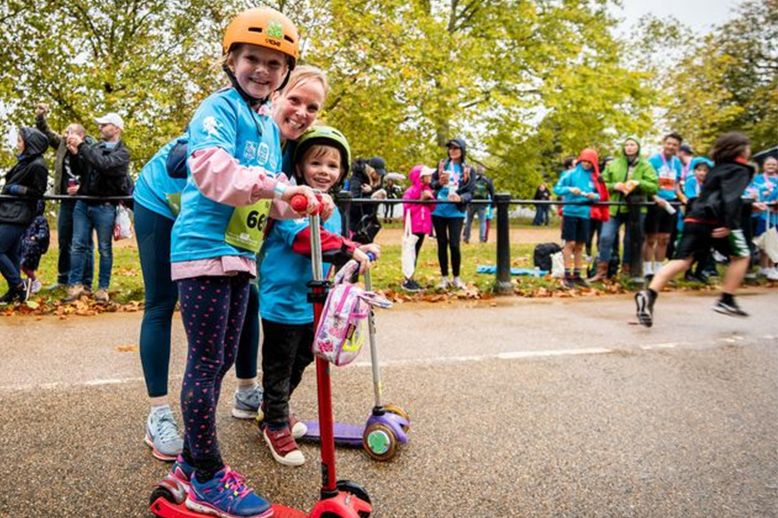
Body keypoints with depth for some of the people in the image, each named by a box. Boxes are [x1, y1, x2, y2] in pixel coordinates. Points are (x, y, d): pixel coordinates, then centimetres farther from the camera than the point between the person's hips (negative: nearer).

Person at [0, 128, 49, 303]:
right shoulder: (25, 161, 15)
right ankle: (14, 291, 16)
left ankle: (19, 286, 0)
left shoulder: (37, 165, -14)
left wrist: (14, 188, -16)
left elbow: (38, 192, -15)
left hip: (17, 216, -10)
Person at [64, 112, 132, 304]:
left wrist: (81, 146, -19)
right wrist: (75, 153, -2)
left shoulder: (122, 152, -3)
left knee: (105, 249, 3)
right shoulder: (94, 147, 14)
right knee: (78, 245, 3)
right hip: (83, 203, 5)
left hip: (104, 207, -5)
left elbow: (104, 164, -21)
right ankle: (75, 285, 8)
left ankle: (103, 288, 9)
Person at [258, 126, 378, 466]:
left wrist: (358, 250, 9)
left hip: (311, 302, 9)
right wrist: (348, 250, -40)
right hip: (282, 301, -9)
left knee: (301, 361, 23)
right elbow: (303, 237, -35)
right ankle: (275, 426, 23)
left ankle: (276, 409, 44)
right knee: (279, 366, 5)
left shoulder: (331, 210, 10)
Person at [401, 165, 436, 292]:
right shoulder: (410, 192, -12)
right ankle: (407, 281, -1)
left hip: (423, 226, 8)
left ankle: (410, 279, 18)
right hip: (413, 227, -8)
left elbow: (432, 208, 13)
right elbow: (408, 209, -18)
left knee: (416, 252, 11)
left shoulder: (427, 190, 13)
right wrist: (421, 200, -19)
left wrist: (431, 198, -5)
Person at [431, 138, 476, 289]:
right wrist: (440, 182, -14)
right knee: (442, 244, 8)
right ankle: (444, 278, 18)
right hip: (438, 211, 2)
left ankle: (456, 278, 11)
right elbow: (431, 184, 8)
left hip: (456, 212, -2)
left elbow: (470, 192, -3)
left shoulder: (469, 170, 3)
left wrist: (461, 198, -24)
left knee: (454, 245, -7)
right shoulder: (441, 165, 9)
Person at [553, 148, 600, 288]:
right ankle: (567, 275, -1)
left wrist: (594, 196, -11)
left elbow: (598, 195, 12)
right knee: (570, 243, -6)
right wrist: (570, 189, -22)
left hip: (584, 214, 4)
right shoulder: (570, 173, -1)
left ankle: (577, 275, 16)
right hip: (570, 212, -4)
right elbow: (557, 189, -4)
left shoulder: (593, 177, 10)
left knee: (579, 246, 9)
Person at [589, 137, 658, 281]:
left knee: (631, 241, 7)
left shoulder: (645, 166, 6)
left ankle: (626, 271, 20)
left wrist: (639, 183, -19)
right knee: (606, 237, -8)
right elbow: (602, 184, 8)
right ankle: (601, 271, -2)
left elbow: (654, 186, -3)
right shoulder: (613, 164, 9)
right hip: (614, 208, 0)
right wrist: (614, 186, -11)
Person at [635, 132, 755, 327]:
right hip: (716, 221, -6)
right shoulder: (739, 170, 2)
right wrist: (729, 224, -23)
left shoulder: (717, 168, 26)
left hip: (695, 218, 7)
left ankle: (648, 295, -25)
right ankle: (726, 301, 11)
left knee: (681, 261, -4)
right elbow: (731, 197, -14)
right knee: (741, 256, 14)